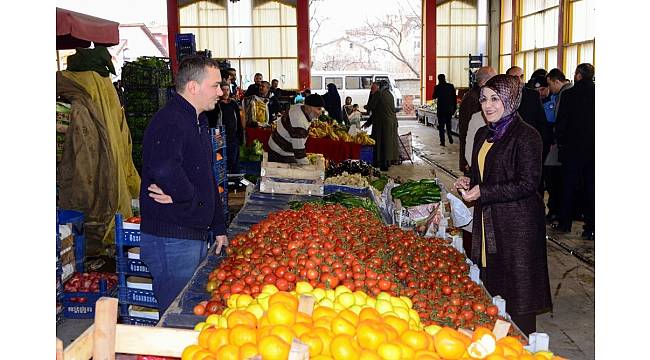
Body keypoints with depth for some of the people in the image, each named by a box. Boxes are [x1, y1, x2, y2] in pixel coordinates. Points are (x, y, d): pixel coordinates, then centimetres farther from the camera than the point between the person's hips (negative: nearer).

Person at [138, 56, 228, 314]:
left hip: (196, 234, 10)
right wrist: (186, 195, -20)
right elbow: (164, 170, -39)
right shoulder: (169, 121, -18)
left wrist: (218, 227, 21)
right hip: (171, 238, -10)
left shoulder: (198, 122, 16)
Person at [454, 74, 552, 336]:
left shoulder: (526, 137, -13)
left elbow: (527, 185, -17)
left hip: (518, 225, -8)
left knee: (517, 289, 1)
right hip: (488, 221, 8)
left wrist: (483, 193, -19)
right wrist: (469, 182, 3)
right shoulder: (483, 134, 13)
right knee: (490, 284, 13)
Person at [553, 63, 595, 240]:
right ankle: (591, 227, 8)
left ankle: (564, 223, 16)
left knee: (568, 187, 8)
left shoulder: (569, 94, -10)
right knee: (591, 187, 7)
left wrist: (560, 142, 3)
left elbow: (561, 121, -9)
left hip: (573, 148, -3)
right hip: (594, 149, 3)